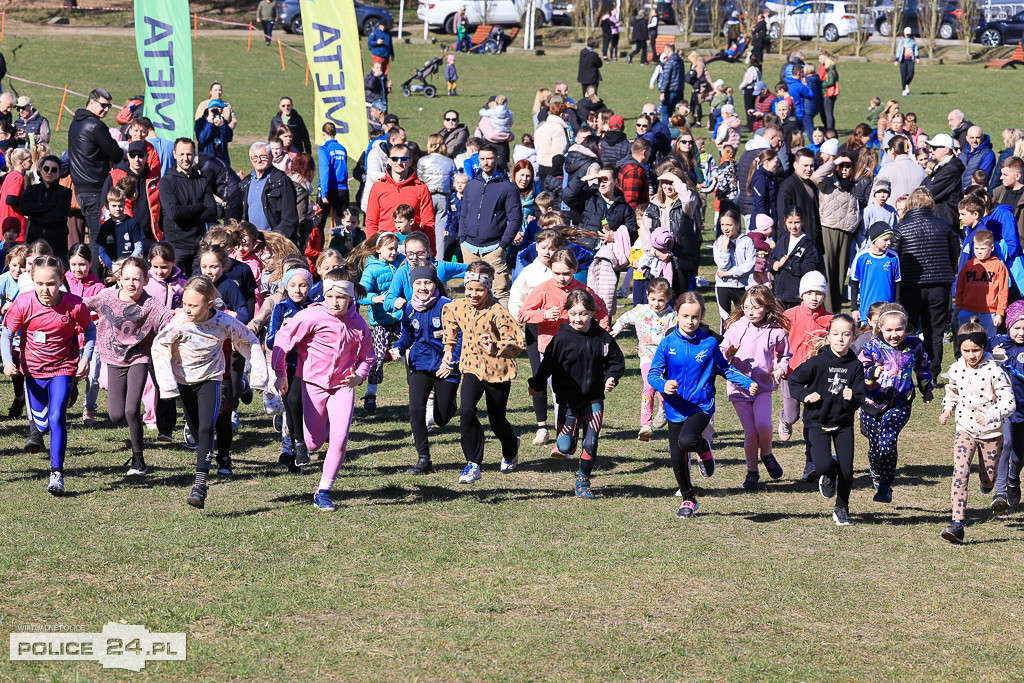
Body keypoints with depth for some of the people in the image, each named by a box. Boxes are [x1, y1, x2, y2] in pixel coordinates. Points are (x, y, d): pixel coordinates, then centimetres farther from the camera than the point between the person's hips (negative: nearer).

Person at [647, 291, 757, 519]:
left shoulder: (709, 344, -3)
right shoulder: (668, 344, -4)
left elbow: (725, 369, 11)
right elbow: (653, 373, -3)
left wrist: (747, 383, 3)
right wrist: (663, 385, -24)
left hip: (701, 406, -2)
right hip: (676, 409, 2)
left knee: (686, 441, -31)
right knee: (678, 461, 8)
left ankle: (704, 449, 6)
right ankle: (688, 500, 33)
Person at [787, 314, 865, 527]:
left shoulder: (855, 366, -5)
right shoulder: (818, 362, -12)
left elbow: (859, 399, -2)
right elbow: (793, 381, -1)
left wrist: (851, 399, -24)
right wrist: (805, 395, -17)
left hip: (844, 423, 3)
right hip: (818, 422, -3)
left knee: (846, 471, 0)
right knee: (823, 465, -22)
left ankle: (842, 508, 25)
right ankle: (828, 477, 18)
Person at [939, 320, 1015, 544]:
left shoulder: (993, 370, -17)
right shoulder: (956, 369, -3)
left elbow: (1008, 402, -16)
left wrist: (990, 415, -32)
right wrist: (947, 409, 1)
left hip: (991, 432, -2)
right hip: (965, 430, 2)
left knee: (988, 480, 12)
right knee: (960, 472, -18)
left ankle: (987, 478, 54)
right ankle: (958, 524, -23)